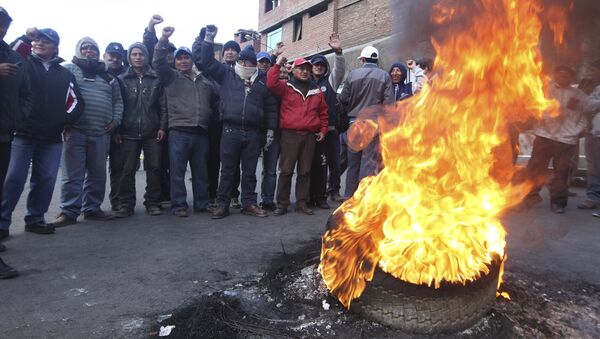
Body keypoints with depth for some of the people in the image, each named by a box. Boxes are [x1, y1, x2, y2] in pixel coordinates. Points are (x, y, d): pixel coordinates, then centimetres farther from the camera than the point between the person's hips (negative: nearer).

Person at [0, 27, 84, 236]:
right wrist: (25, 38, -15)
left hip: (52, 138, 3)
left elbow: (76, 101, 11)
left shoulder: (64, 73, 15)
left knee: (45, 180, 5)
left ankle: (35, 219, 18)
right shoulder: (23, 64, 8)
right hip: (22, 134, -3)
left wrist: (66, 120, -1)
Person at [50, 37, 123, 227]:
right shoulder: (69, 70, 7)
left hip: (101, 133, 4)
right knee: (73, 175, -3)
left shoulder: (108, 77, 20)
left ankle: (92, 209, 18)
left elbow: (117, 101, 20)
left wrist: (116, 120, 4)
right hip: (75, 131, -4)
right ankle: (68, 212, 3)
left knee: (97, 174, 8)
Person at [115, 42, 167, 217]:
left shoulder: (156, 79, 9)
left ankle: (153, 203, 12)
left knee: (154, 168, 2)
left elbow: (163, 105, 6)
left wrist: (162, 127, -3)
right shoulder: (122, 80, 9)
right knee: (128, 170, 3)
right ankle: (126, 204, 11)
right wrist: (117, 130, -2)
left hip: (152, 132, 0)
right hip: (129, 132, 0)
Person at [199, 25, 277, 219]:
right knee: (227, 170, 5)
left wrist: (271, 130, 4)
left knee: (249, 171, 9)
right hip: (230, 130, 0)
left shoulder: (262, 81, 9)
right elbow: (207, 62, 8)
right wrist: (209, 40, 0)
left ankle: (249, 203, 19)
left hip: (254, 132, 1)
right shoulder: (227, 74, 10)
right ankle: (222, 204, 12)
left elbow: (271, 106, 9)